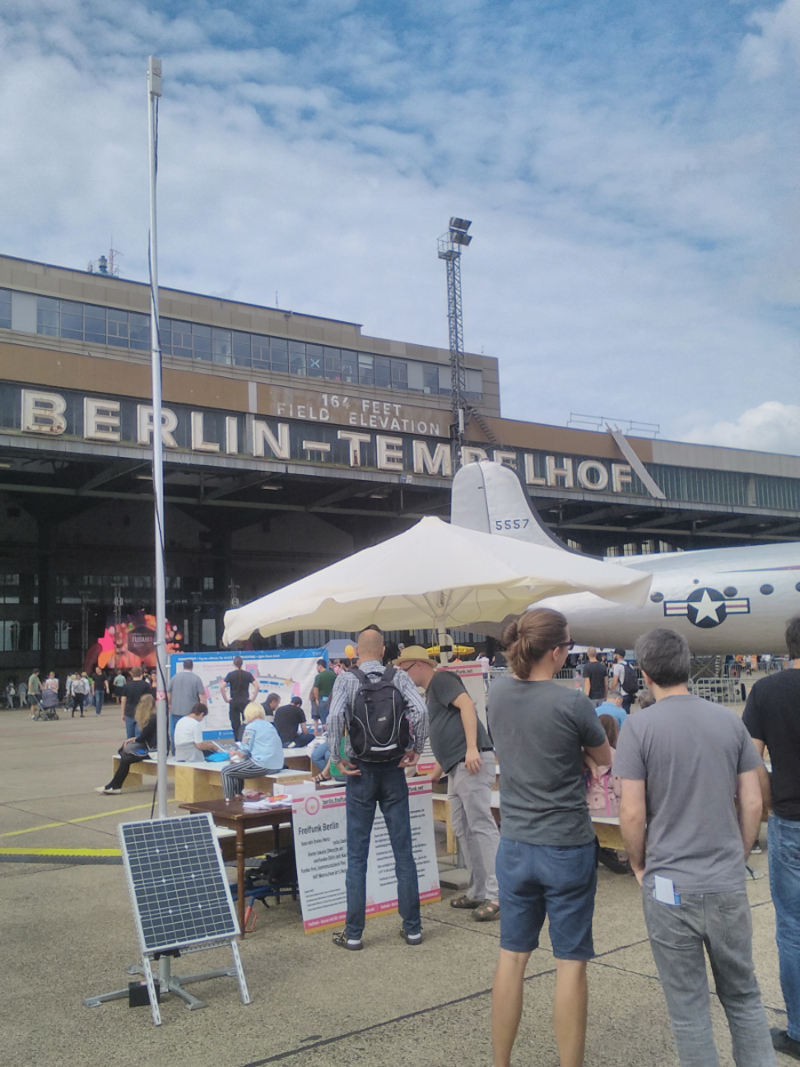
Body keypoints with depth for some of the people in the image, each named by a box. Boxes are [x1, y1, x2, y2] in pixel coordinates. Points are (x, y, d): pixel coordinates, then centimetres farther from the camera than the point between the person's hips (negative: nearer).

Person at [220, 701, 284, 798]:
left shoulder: (251, 727, -6)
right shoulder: (270, 726, 17)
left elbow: (244, 751, -7)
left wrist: (235, 752, 14)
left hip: (263, 766, -9)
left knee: (226, 771, 4)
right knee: (237, 767, 28)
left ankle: (229, 801, 5)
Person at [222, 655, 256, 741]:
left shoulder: (230, 674, -3)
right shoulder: (247, 674, -1)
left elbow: (222, 687, -13)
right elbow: (256, 686, -8)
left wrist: (226, 699, -4)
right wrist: (253, 698, -1)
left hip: (234, 702, 0)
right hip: (245, 701, 0)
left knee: (235, 724, 10)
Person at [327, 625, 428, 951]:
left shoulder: (347, 679, -5)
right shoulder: (399, 677, 0)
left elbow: (335, 717, -20)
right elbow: (420, 711, -14)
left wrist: (337, 758, -10)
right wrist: (415, 750, -2)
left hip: (360, 771, -1)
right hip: (394, 769, 2)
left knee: (357, 856, 6)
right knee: (403, 852, 9)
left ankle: (353, 933, 11)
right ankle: (412, 927, 15)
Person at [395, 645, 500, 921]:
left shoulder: (441, 679, -2)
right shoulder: (430, 693, 26)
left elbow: (466, 704, -18)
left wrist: (472, 748, -26)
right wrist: (435, 774, 32)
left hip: (472, 761, -10)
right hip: (456, 766, 10)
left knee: (481, 825, -10)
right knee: (463, 828, 11)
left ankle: (496, 895, -9)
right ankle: (478, 891, 17)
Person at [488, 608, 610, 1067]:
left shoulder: (499, 693, -3)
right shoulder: (572, 702, -18)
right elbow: (606, 758, 0)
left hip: (515, 845, 5)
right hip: (568, 848, -5)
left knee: (512, 955, 14)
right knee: (571, 963, 7)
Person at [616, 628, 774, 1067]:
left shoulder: (639, 726, -11)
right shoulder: (730, 720, 0)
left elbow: (632, 813, -12)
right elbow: (753, 804, 3)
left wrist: (639, 867, 4)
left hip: (669, 885, -3)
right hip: (729, 884, 4)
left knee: (688, 1006, 10)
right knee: (743, 997, 19)